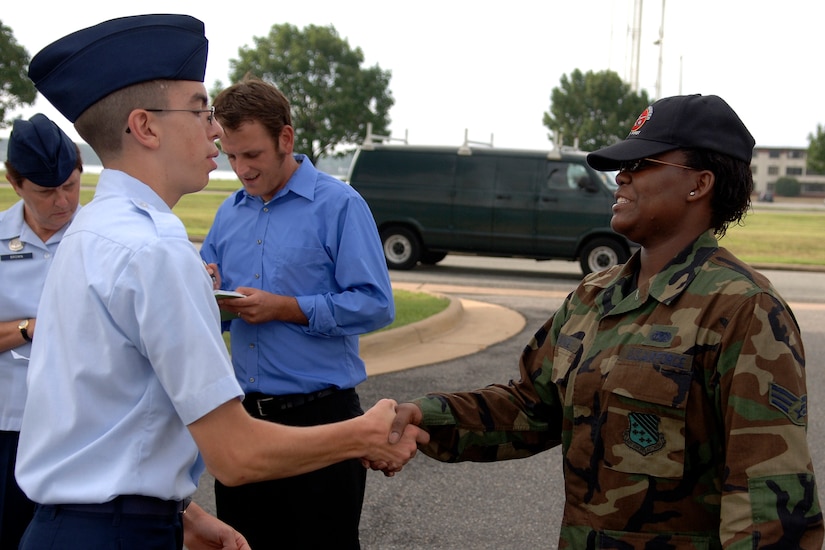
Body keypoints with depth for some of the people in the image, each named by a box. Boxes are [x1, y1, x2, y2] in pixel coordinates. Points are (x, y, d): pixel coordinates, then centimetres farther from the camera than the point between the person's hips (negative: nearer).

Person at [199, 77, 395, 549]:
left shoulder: (339, 205, -8)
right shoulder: (230, 212, 12)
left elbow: (375, 305, -16)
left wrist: (285, 308, -20)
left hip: (317, 416, -6)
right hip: (244, 415, 6)